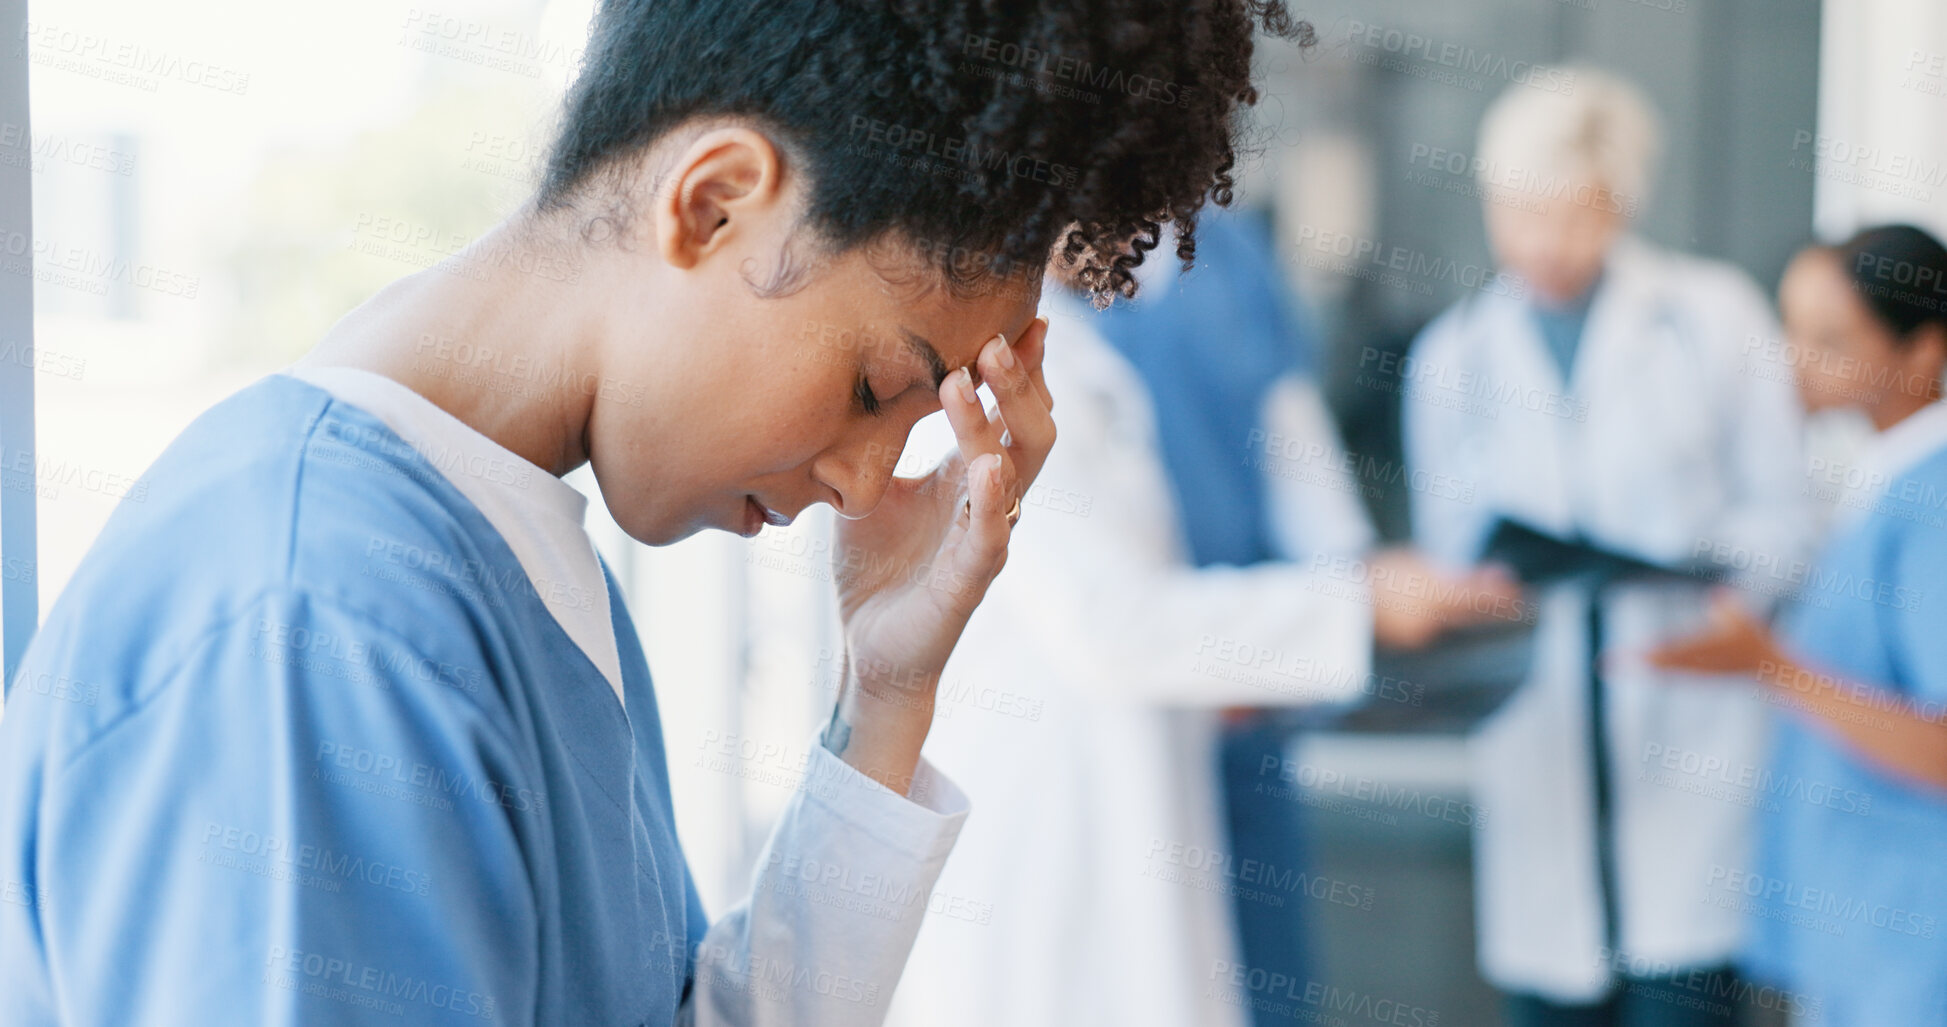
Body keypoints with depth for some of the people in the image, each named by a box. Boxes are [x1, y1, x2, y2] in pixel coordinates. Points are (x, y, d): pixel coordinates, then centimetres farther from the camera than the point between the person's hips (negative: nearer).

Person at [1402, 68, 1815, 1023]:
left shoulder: (1714, 315, 6)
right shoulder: (1451, 353, 12)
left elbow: (1781, 512, 6)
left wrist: (1681, 554, -13)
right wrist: (1500, 553, -6)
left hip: (1692, 718, -2)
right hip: (1538, 733, 2)